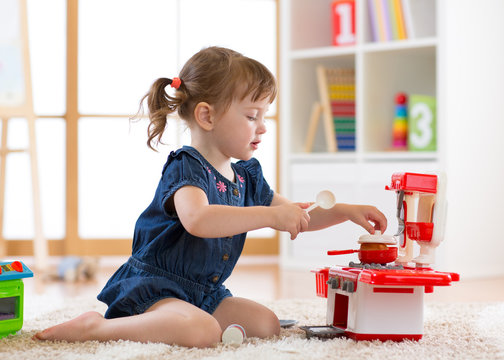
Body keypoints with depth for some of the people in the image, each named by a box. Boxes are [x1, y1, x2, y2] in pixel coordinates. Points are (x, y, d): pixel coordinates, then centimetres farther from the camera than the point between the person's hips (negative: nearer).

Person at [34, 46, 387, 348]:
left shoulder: (246, 175, 11)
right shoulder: (186, 168, -16)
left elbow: (295, 217, 20)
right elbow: (197, 219, -38)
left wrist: (345, 211, 4)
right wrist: (271, 215, -38)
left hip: (205, 293, 9)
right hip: (152, 287, -8)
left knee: (267, 324, -5)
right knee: (202, 331, -35)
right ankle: (99, 327, -22)